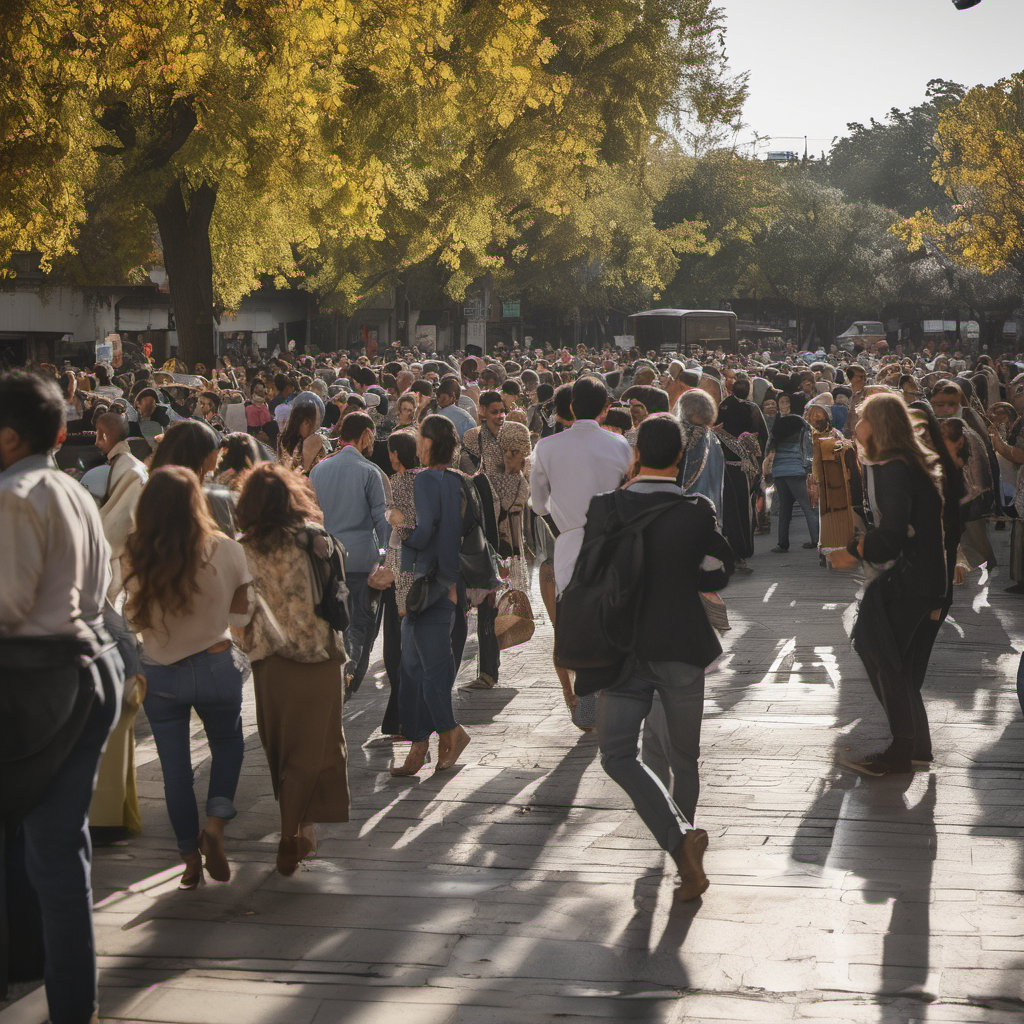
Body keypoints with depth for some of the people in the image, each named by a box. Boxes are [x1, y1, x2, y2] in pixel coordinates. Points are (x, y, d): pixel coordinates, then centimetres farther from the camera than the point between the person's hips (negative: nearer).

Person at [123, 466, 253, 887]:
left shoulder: (137, 557, -15)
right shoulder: (226, 551, -16)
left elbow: (135, 619, -5)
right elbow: (240, 612, -4)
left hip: (160, 674, 0)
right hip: (216, 667, 0)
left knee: (175, 766, 13)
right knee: (227, 742, 24)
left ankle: (190, 858, 22)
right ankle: (215, 823, 5)